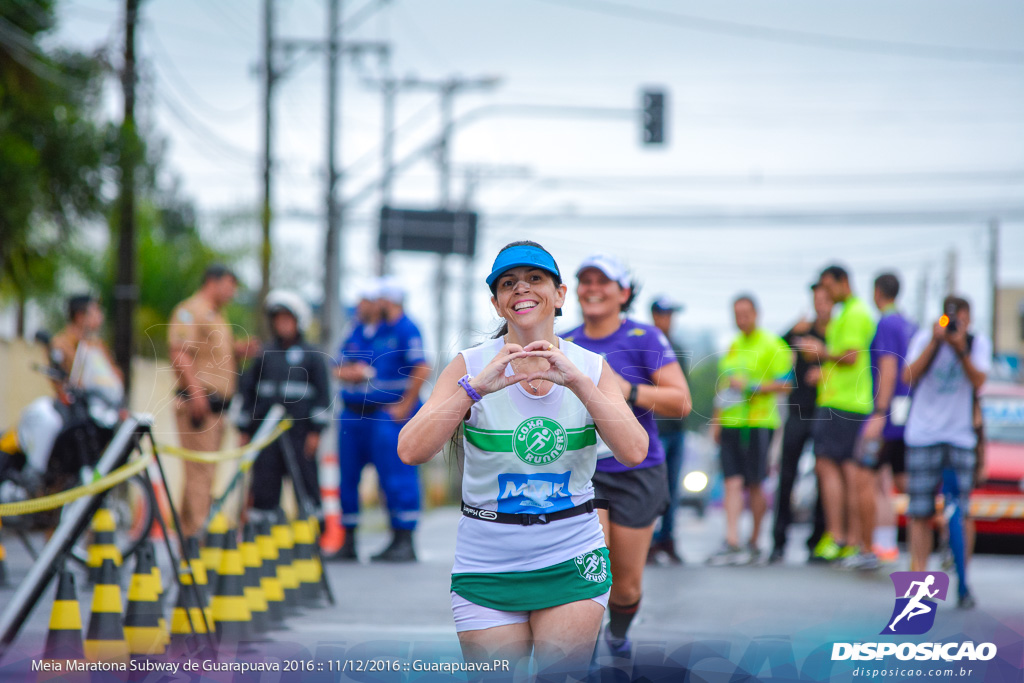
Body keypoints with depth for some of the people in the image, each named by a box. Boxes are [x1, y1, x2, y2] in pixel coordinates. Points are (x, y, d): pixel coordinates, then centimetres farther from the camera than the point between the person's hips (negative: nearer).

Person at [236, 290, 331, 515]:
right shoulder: (264, 354, 13)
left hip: (299, 432, -3)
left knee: (306, 483, -4)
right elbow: (247, 390, 17)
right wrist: (244, 429, 13)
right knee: (264, 488, 2)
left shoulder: (312, 355, 5)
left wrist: (316, 431, -5)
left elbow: (322, 393, 2)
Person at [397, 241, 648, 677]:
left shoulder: (591, 368, 1)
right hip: (487, 566, -1)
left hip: (571, 560, 1)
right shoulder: (471, 366, -4)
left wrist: (577, 381, -23)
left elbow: (633, 453, -14)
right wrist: (476, 387, -26)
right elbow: (410, 451, -16)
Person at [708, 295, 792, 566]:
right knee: (733, 482, -4)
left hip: (758, 423, -6)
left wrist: (751, 386, -16)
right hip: (731, 422, 6)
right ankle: (731, 542, -10)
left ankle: (754, 543, 12)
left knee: (754, 485, 1)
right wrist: (717, 420, 19)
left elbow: (784, 384, -9)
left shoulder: (771, 344, -4)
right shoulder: (734, 345, 17)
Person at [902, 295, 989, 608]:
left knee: (959, 512, -5)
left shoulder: (978, 343, 2)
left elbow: (978, 380, -11)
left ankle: (962, 583, 1)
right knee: (920, 512, -3)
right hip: (923, 436, 0)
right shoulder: (924, 338, 0)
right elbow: (909, 376, -12)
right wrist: (934, 342, -18)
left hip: (961, 437, 0)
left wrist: (961, 348, -22)